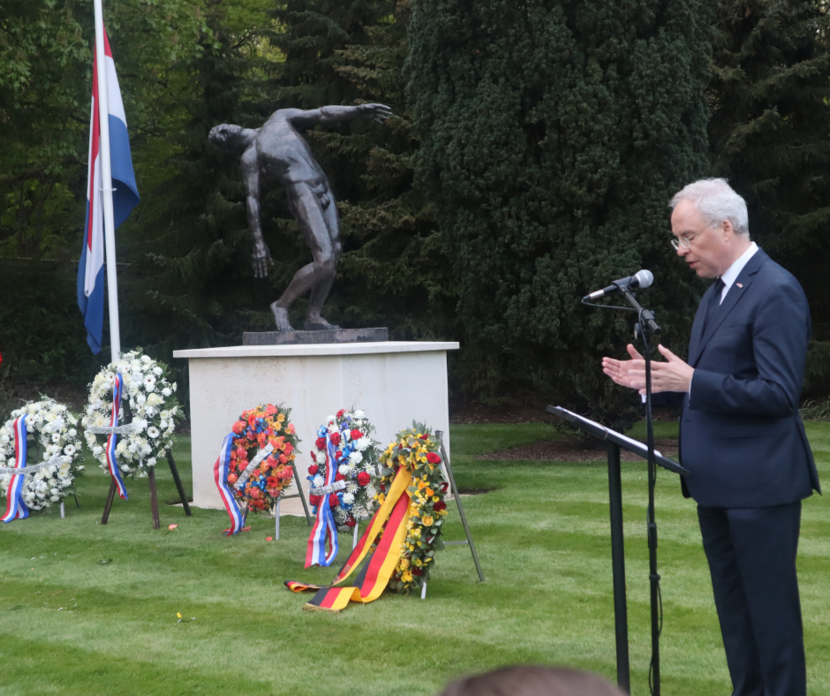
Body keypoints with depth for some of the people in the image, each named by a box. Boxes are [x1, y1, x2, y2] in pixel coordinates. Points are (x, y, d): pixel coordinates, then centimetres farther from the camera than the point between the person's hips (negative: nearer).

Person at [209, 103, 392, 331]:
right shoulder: (250, 157, 2)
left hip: (324, 191, 7)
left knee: (333, 256, 4)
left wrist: (358, 111, -2)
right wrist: (258, 243, -14)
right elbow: (251, 199, -6)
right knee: (324, 261, -18)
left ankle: (314, 317, 9)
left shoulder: (281, 118, 18)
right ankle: (281, 306, -4)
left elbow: (322, 115, 12)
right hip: (302, 194, -7)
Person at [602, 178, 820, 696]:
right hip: (717, 480, 9)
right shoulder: (718, 293, 15)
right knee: (734, 608, 15)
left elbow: (779, 393, -21)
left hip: (759, 481, -9)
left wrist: (692, 380, -24)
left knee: (771, 606, -1)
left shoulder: (776, 293, -15)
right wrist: (656, 380, 6)